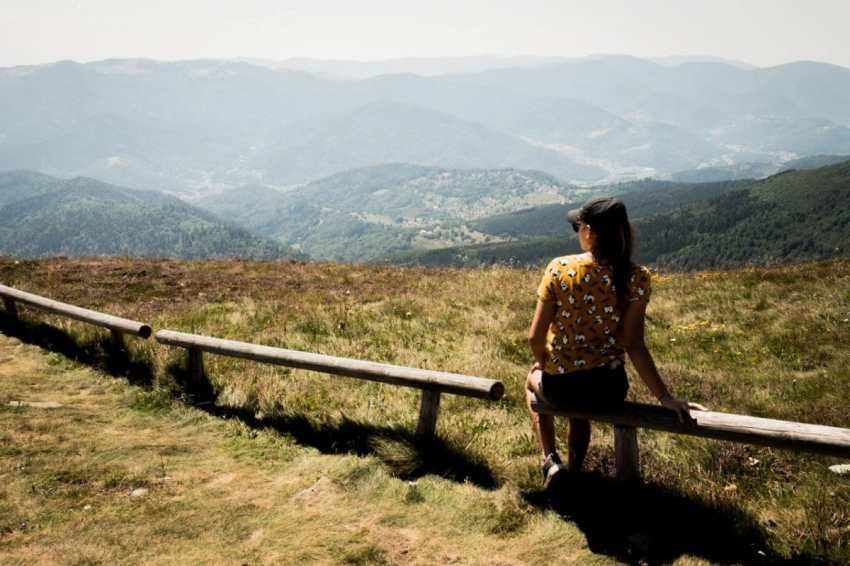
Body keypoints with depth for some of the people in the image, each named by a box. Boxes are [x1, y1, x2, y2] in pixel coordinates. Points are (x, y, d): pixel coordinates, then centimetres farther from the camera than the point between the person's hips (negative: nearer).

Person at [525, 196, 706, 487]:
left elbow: (536, 337, -11)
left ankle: (549, 460, 22)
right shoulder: (636, 278, -12)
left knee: (534, 380, 36)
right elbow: (633, 346, -13)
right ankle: (573, 472, 45)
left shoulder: (558, 268, -14)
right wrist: (665, 397, -5)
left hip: (560, 387, -2)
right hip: (608, 390, 2)